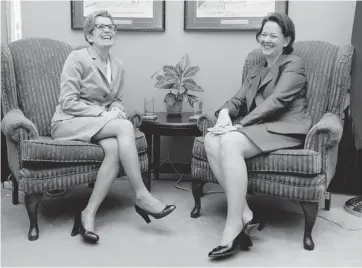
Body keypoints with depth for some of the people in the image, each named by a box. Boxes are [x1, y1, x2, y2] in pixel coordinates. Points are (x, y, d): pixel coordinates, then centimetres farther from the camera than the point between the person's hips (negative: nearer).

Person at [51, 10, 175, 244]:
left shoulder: (118, 66, 11)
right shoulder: (77, 59, -7)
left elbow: (118, 100, 18)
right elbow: (68, 103, -12)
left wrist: (116, 111, -6)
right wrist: (103, 114, -19)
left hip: (101, 124, 5)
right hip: (68, 123, -5)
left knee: (115, 148, -32)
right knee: (125, 126, -30)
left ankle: (89, 214, -30)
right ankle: (142, 196, -27)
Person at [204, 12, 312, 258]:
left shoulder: (294, 65, 4)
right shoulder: (256, 71, 29)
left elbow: (276, 101, -11)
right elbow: (238, 99, 17)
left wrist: (239, 125, -20)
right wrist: (224, 113, -8)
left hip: (284, 129, -7)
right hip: (258, 128, 7)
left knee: (230, 142, -34)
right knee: (211, 140, -24)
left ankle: (234, 228, -34)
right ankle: (245, 215, -28)